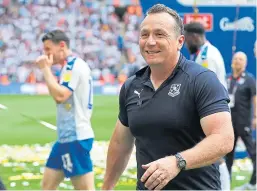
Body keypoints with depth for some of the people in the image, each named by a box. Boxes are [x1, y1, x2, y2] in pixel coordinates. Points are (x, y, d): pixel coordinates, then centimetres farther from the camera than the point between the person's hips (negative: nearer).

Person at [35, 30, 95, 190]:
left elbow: (60, 95, -23)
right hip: (67, 136, 10)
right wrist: (48, 70, 12)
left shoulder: (74, 65, -14)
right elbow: (59, 97, 22)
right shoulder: (71, 66, 16)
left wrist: (46, 69, -13)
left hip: (76, 137, -10)